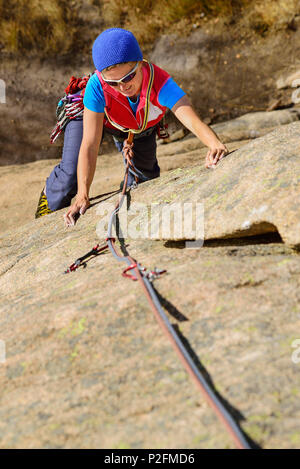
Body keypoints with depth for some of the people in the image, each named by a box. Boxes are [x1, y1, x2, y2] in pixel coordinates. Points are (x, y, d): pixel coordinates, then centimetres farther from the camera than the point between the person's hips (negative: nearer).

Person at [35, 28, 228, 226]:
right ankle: (51, 198, 29)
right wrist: (82, 196, -46)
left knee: (146, 176, 15)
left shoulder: (159, 83, -46)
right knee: (71, 175, -10)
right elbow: (90, 145, -42)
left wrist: (216, 145, -81)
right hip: (92, 114, -2)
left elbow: (193, 120, -60)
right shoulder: (97, 86, -46)